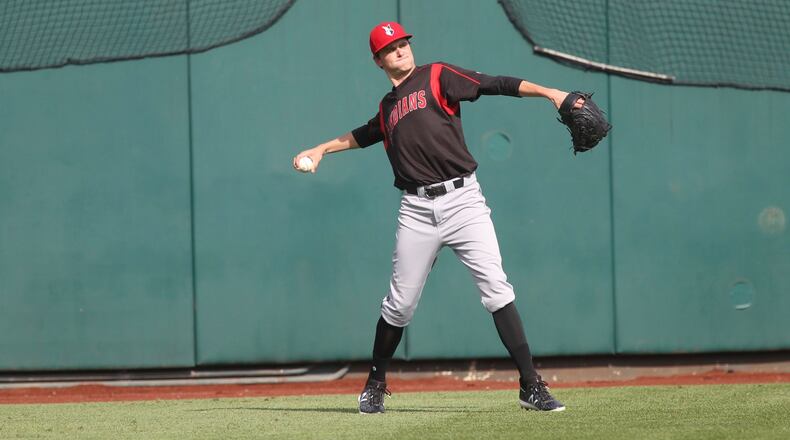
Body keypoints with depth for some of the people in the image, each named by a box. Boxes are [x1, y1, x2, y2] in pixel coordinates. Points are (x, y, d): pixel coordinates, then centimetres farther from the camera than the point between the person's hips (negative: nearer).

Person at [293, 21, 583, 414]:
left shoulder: (437, 77, 5)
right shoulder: (387, 108, 19)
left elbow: (495, 85, -6)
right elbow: (363, 135, 41)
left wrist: (550, 93, -16)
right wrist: (322, 149, 38)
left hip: (462, 200, -3)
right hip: (417, 210, 3)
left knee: (496, 289, -13)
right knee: (400, 304, 6)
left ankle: (531, 386, -12)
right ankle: (376, 384, 25)